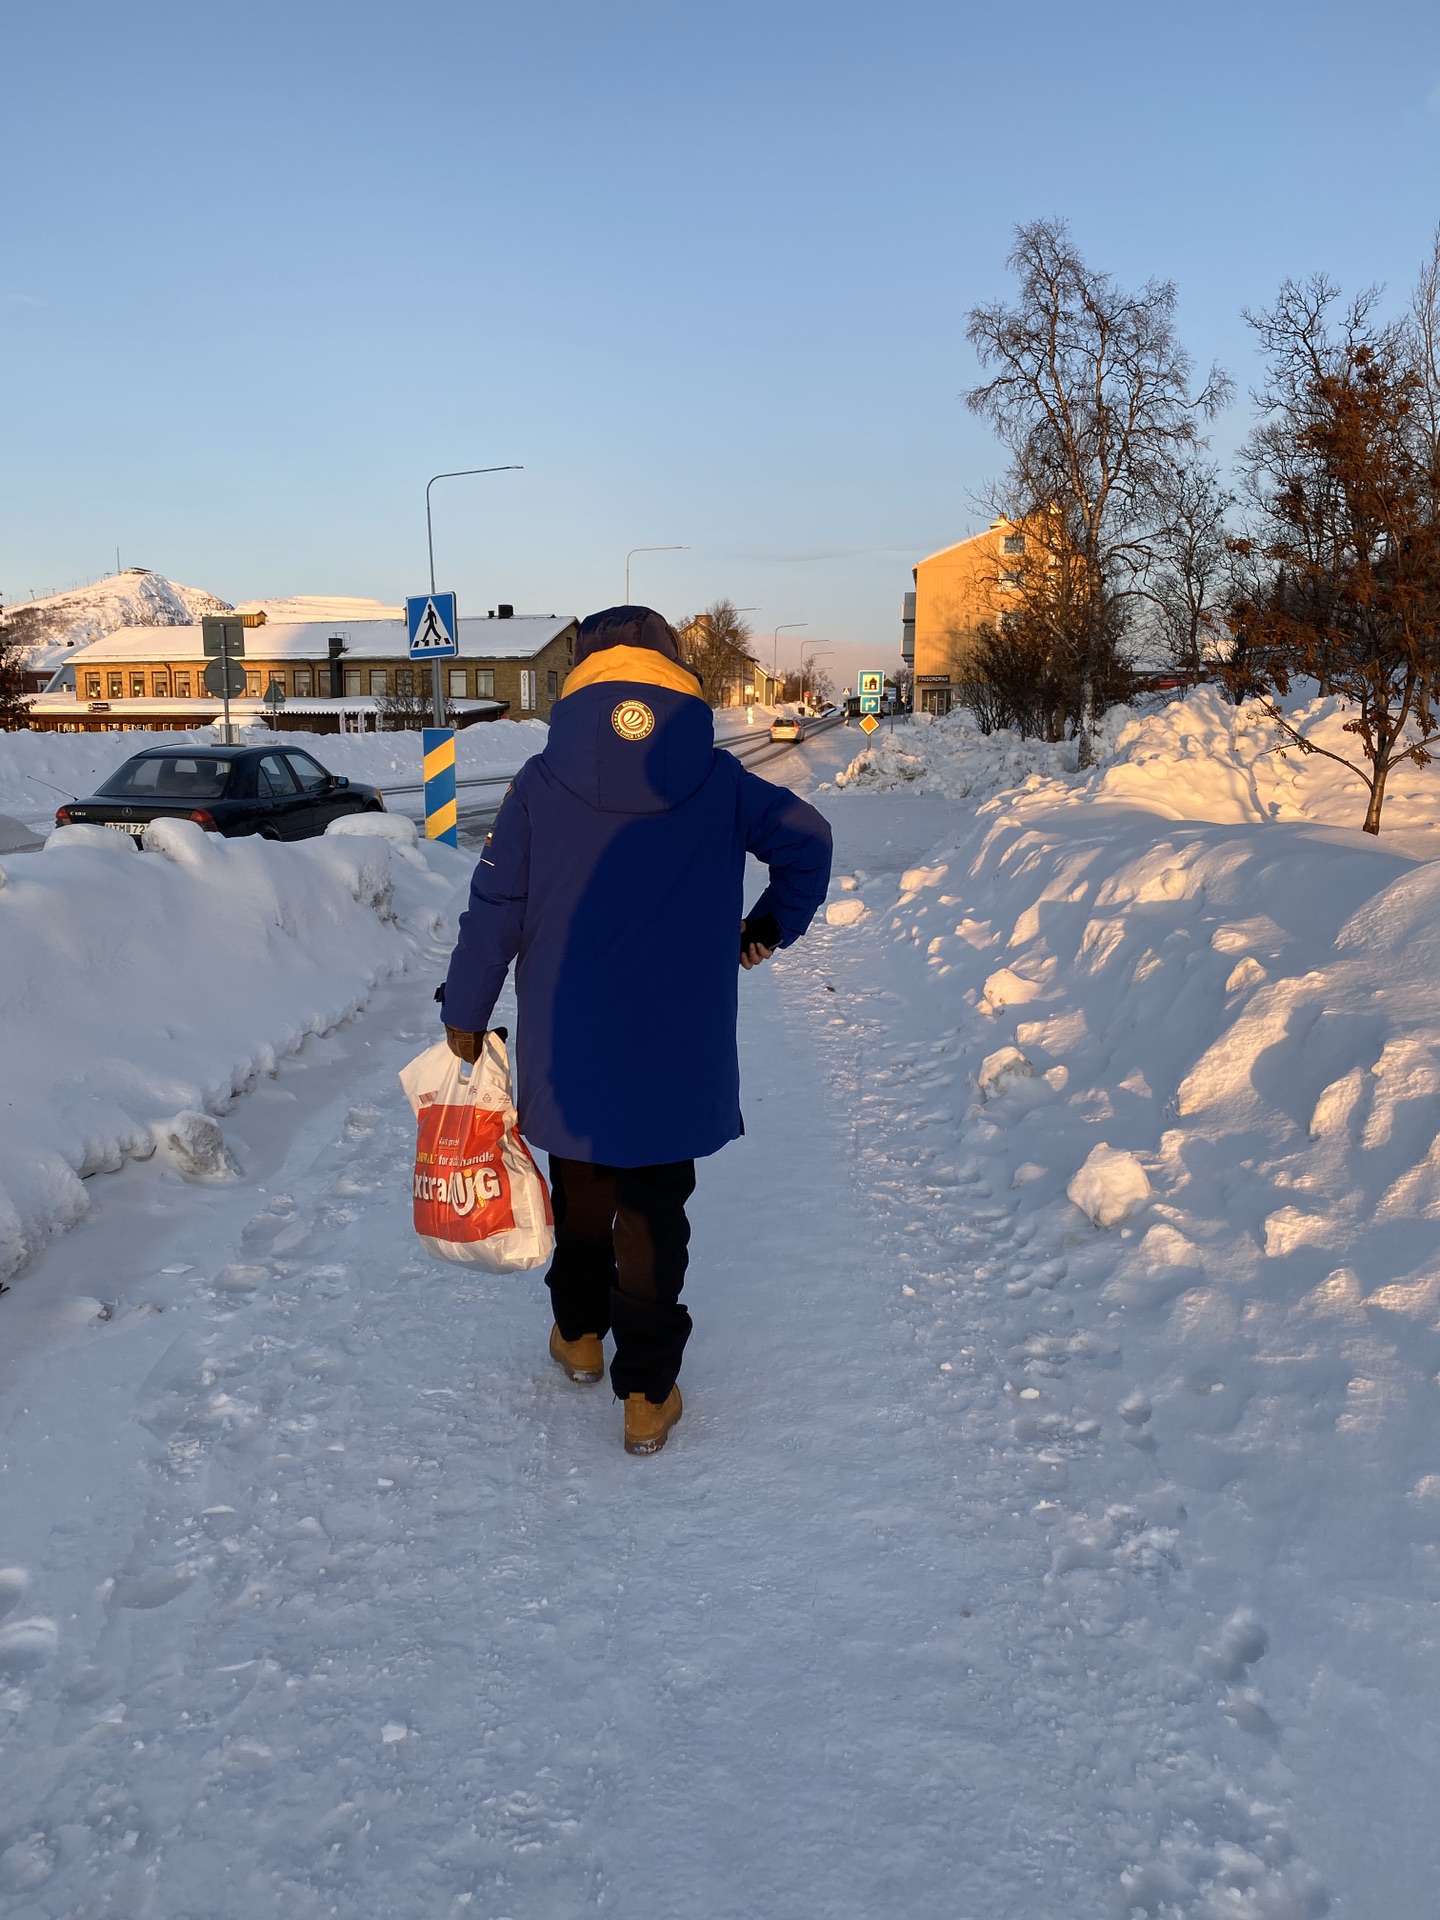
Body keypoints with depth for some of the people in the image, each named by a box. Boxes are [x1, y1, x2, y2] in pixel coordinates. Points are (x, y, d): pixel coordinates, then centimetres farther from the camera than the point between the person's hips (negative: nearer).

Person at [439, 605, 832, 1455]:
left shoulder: (541, 784, -5)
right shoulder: (716, 780, -4)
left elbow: (495, 908, -3)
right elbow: (806, 837, 2)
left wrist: (465, 1015, 7)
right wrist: (772, 926, 17)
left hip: (568, 1044, 1)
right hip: (678, 1053, -1)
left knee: (582, 1189, 22)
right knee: (655, 1211, 9)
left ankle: (579, 1334, 41)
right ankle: (648, 1393, 15)